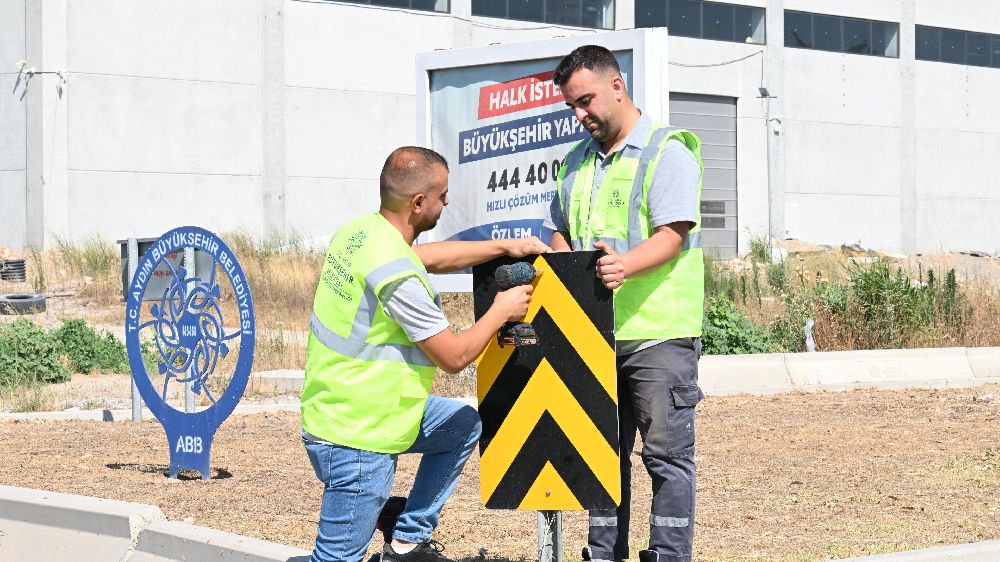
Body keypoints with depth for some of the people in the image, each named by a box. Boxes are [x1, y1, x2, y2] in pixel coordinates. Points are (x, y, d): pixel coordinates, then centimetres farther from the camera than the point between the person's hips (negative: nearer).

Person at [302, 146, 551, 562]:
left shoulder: (361, 230, 3)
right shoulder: (397, 274, -26)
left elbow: (429, 257, 23)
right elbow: (455, 356, -17)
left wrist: (504, 247, 19)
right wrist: (501, 311, -1)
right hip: (354, 440, -10)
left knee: (464, 425, 23)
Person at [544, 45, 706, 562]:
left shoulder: (667, 151, -5)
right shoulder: (576, 162, 18)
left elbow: (672, 236, -15)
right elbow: (561, 233, 25)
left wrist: (626, 265, -33)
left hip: (657, 332, -7)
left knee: (667, 453, -4)